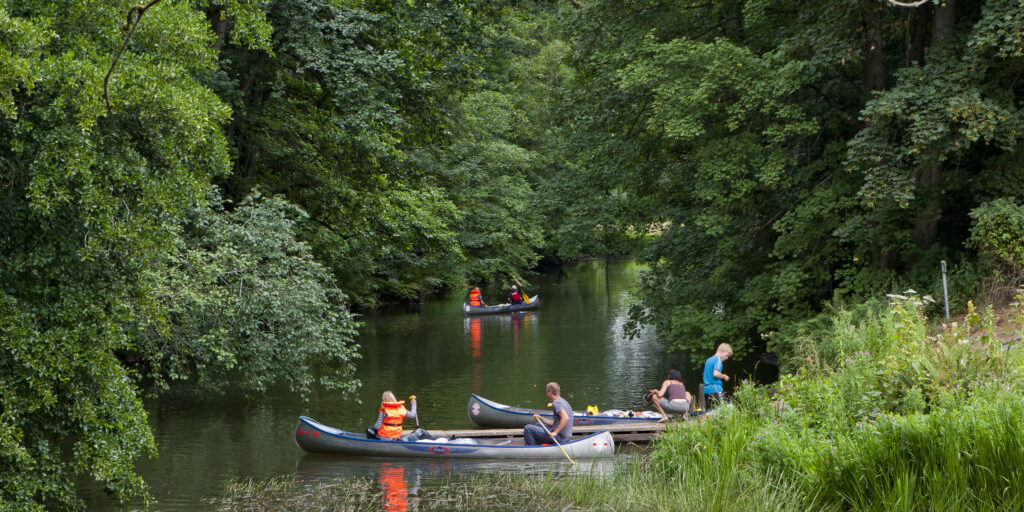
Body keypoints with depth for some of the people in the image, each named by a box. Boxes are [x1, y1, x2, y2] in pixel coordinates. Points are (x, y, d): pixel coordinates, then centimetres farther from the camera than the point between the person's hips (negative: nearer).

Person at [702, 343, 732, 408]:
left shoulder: (709, 360, 20)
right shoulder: (718, 360, -8)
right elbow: (716, 374, -21)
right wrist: (724, 376, -4)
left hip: (706, 390, 9)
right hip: (715, 389, -9)